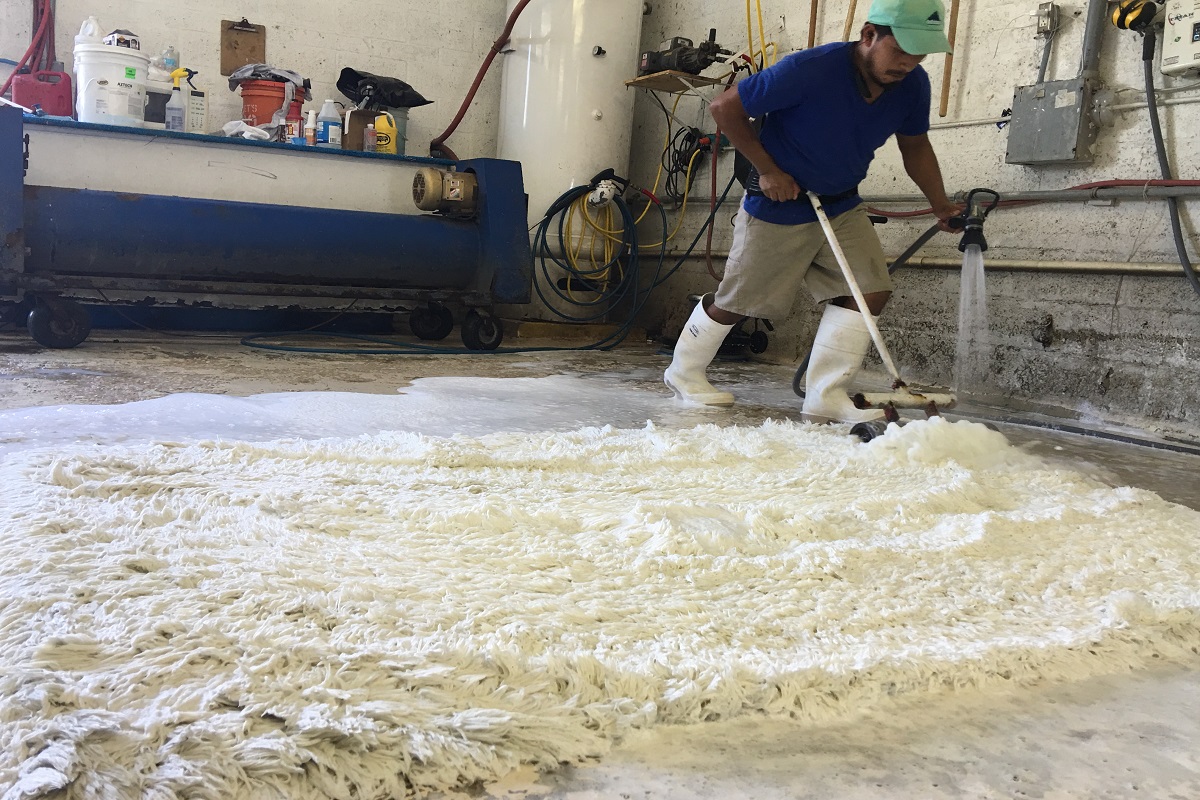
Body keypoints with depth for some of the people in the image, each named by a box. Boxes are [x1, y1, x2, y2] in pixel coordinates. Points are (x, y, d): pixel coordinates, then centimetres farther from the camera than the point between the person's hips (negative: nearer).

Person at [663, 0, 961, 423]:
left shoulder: (912, 85, -9)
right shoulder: (809, 70, -28)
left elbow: (915, 147, 9)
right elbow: (725, 107, -20)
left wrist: (941, 205, 2)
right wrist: (768, 169, -19)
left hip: (842, 206, 6)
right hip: (778, 206, -6)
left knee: (870, 289, -10)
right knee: (737, 301, 5)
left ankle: (825, 396, -3)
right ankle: (683, 371, 28)